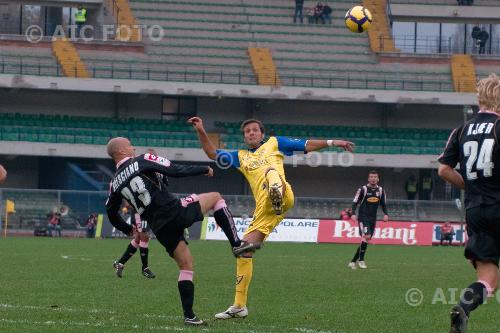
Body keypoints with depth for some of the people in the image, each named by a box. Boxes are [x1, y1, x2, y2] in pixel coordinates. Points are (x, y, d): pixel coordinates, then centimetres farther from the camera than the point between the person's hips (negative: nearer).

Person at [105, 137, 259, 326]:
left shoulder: (115, 183, 12)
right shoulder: (143, 161, -5)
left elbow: (111, 213, 20)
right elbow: (176, 171, -9)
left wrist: (128, 230, 38)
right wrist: (205, 170, 4)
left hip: (160, 228, 6)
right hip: (176, 212, -6)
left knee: (185, 265, 16)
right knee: (215, 197, 14)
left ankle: (189, 316, 7)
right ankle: (236, 244, 4)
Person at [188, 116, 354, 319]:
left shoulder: (274, 143, 23)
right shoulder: (241, 157, 32)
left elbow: (306, 145, 20)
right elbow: (213, 154, 26)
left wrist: (331, 142, 9)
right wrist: (201, 131, 14)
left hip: (284, 195, -5)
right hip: (263, 209, 5)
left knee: (271, 171, -35)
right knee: (244, 251, 0)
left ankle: (278, 197, -70)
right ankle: (239, 306, 5)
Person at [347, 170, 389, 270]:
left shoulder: (380, 190, 8)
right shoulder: (363, 189, -5)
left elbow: (383, 204, 17)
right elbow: (355, 202, -2)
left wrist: (386, 214, 1)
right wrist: (353, 214, -15)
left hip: (373, 219, 5)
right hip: (363, 217, -5)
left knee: (366, 239, 4)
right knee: (366, 236, -22)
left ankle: (353, 261, 12)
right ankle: (361, 260, -11)